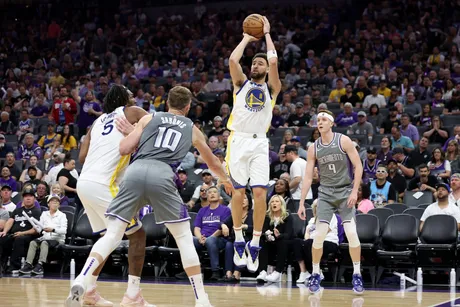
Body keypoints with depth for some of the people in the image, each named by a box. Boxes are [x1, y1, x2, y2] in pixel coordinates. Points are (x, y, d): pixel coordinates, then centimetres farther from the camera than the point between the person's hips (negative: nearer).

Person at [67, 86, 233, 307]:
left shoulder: (149, 118, 26)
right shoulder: (192, 129, 30)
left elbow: (124, 149, 16)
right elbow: (212, 161, 46)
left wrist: (130, 133, 37)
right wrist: (225, 180, 66)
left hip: (135, 171, 1)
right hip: (162, 176, -1)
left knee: (112, 235, 4)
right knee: (184, 238, 12)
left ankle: (81, 281, -17)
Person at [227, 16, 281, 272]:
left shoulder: (272, 88, 11)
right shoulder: (242, 83, 14)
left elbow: (274, 62, -5)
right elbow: (233, 60, -4)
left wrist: (267, 34, 7)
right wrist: (247, 38, 9)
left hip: (259, 143, 0)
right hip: (239, 140, 0)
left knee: (260, 192, -10)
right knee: (239, 191, -3)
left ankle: (255, 244, -3)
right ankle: (239, 241, 8)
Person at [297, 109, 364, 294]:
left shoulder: (343, 141, -7)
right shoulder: (314, 148, 1)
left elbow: (358, 166, -7)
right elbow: (308, 177, 3)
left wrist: (355, 191, -15)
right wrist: (301, 203, -1)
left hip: (345, 192, -2)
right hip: (325, 194, 2)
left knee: (351, 233, -13)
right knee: (319, 234, -8)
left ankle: (357, 275, -1)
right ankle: (315, 275, 5)